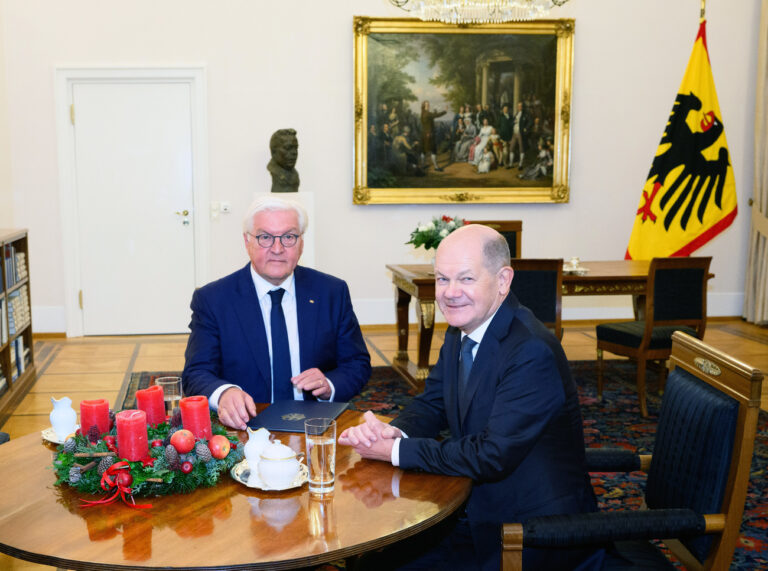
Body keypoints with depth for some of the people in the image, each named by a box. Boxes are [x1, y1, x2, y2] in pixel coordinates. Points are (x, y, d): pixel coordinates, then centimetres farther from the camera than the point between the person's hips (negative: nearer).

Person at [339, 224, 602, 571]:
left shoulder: (532, 353, -27)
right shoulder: (461, 330, 1)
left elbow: (494, 456, -28)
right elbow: (431, 404, 8)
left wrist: (396, 451, -23)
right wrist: (393, 431, -15)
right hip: (476, 509, 7)